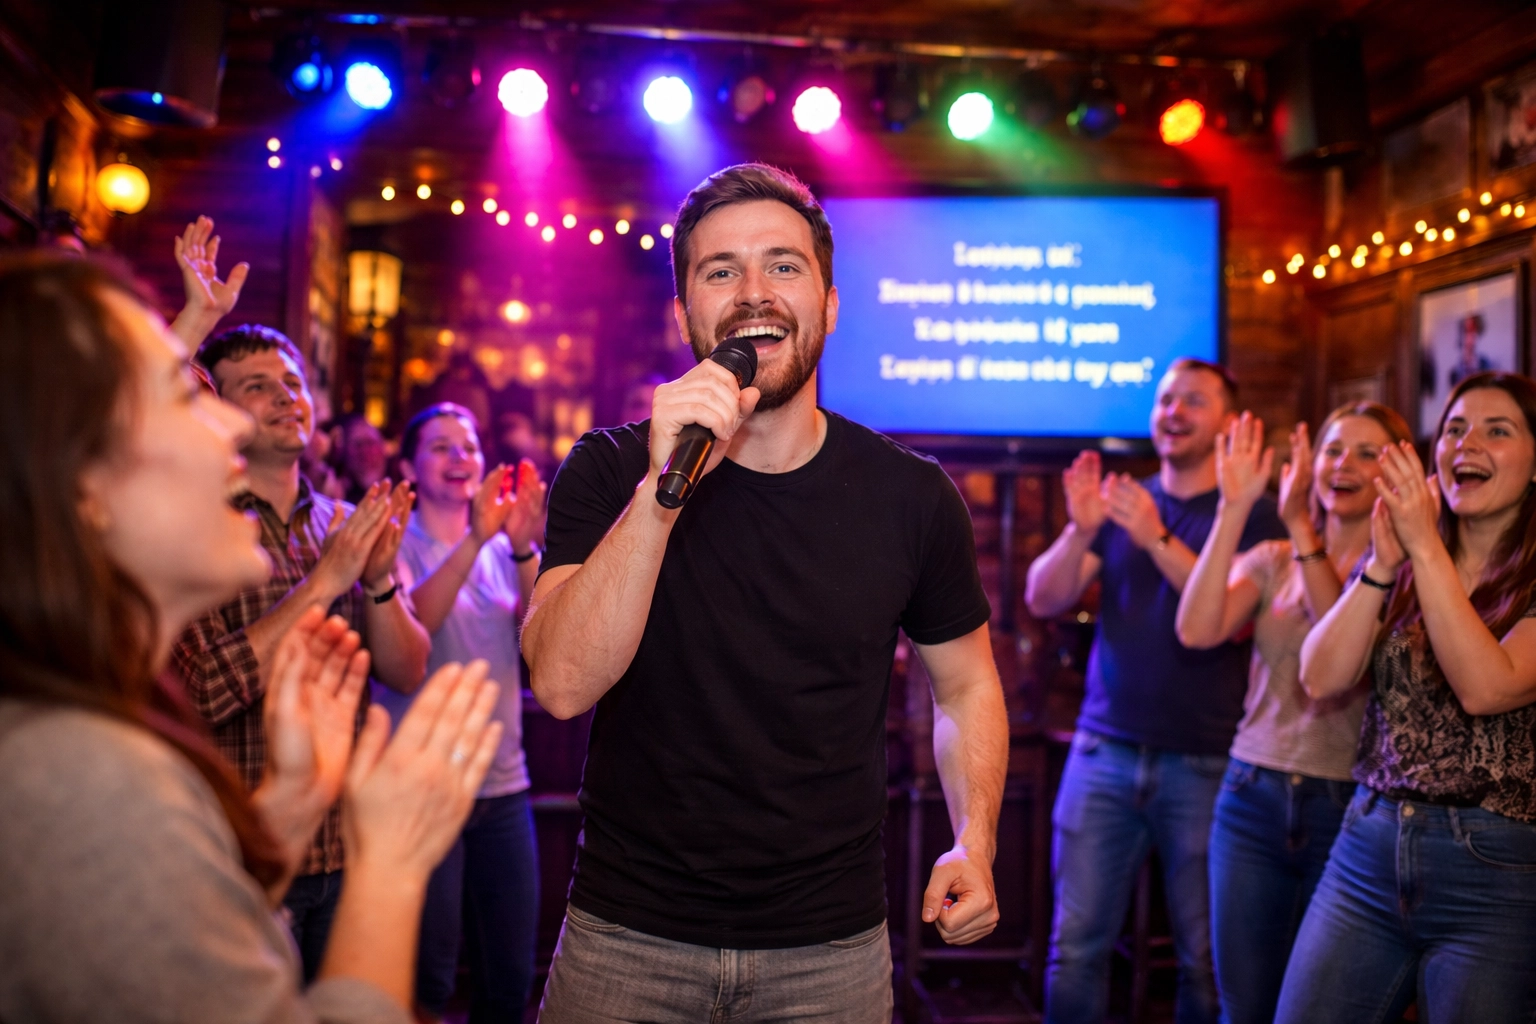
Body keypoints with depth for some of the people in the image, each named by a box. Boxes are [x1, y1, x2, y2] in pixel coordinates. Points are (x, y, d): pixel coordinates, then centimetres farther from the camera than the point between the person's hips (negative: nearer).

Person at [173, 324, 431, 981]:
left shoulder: (347, 527, 7)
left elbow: (409, 674, 3)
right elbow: (200, 692, -20)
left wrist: (380, 579, -15)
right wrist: (324, 583, -21)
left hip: (348, 852, 5)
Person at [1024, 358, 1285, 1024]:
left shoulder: (1251, 515, 3)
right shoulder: (1120, 501, 12)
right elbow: (1044, 600, 4)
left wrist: (1158, 538, -21)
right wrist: (1080, 530, -13)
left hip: (1202, 764, -2)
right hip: (1104, 751, 2)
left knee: (1204, 958, 5)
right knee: (1076, 946, 3)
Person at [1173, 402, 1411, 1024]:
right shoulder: (1271, 562, 7)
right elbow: (1196, 630, -11)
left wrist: (1301, 530, -24)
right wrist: (1233, 508, -13)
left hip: (1347, 808, -3)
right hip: (1254, 800, 3)